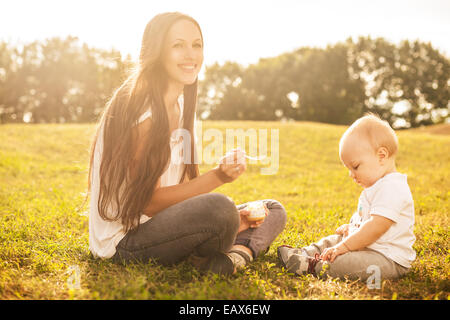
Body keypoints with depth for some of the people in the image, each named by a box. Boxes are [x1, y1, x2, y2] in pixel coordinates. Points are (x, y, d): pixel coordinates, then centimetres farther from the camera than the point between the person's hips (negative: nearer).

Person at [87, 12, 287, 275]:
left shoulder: (182, 104, 8)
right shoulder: (141, 110, -19)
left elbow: (184, 184, 9)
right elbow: (146, 201, -18)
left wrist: (228, 218, -6)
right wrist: (218, 177, -26)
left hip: (162, 224, 9)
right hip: (123, 241, -9)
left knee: (273, 211, 5)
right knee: (219, 208, -37)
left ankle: (237, 253, -20)